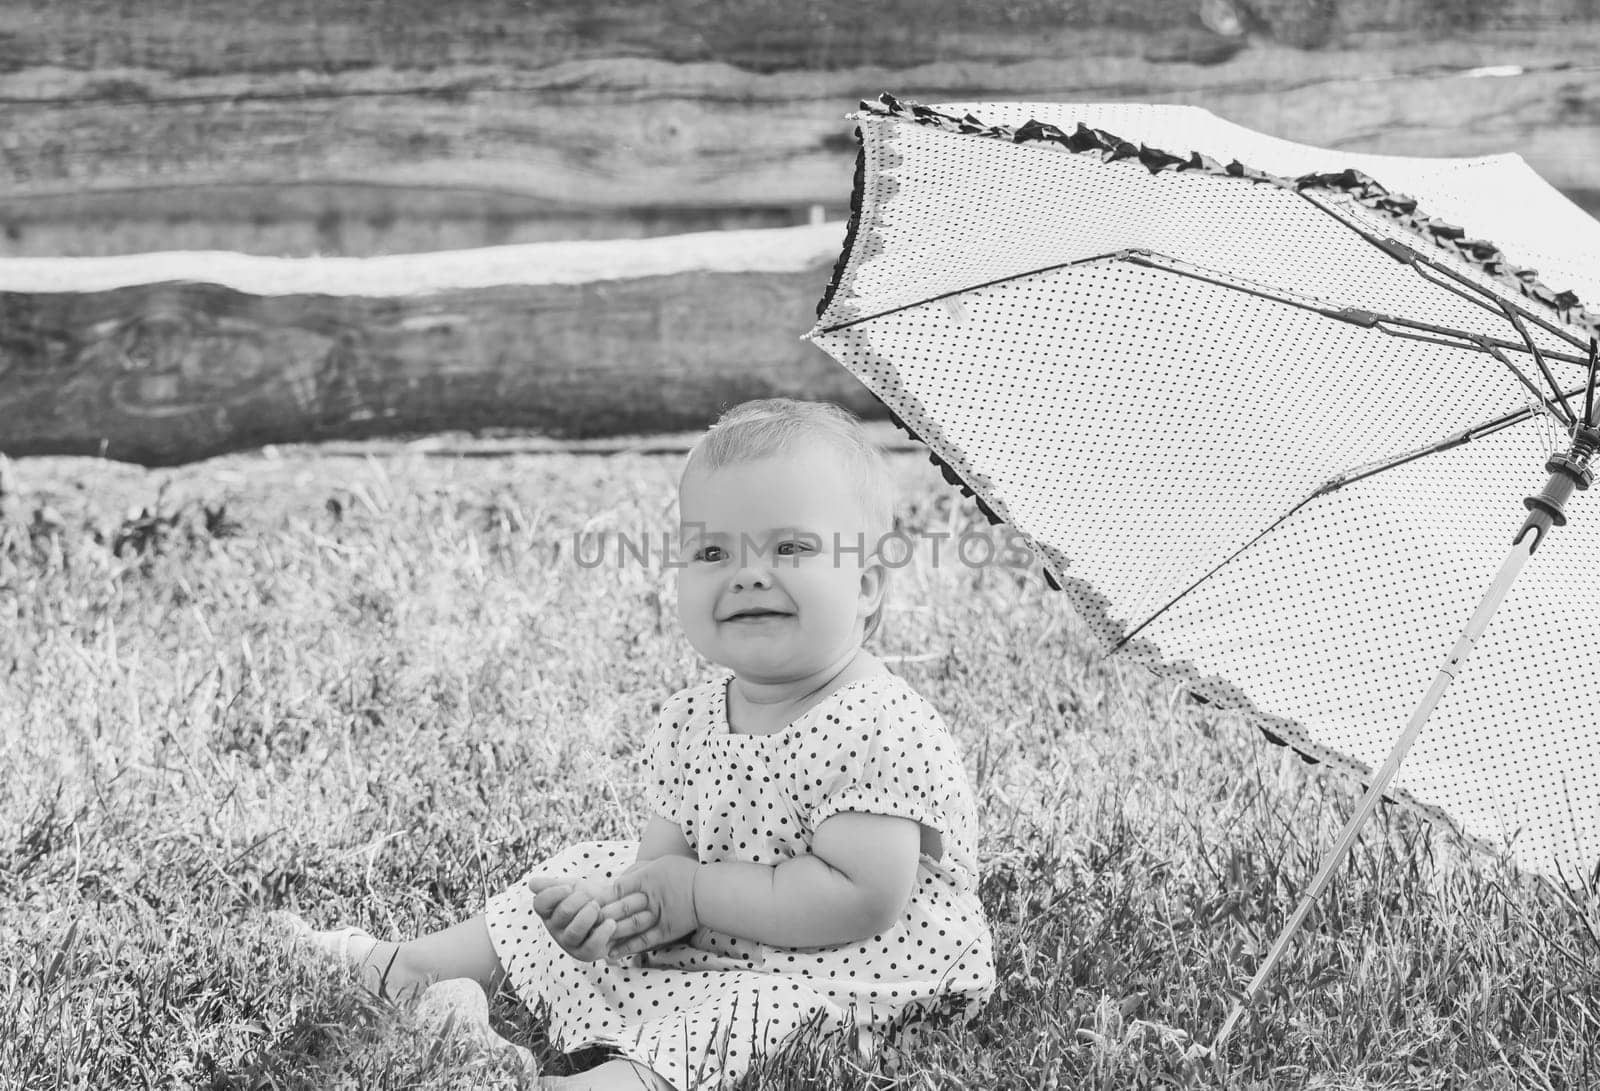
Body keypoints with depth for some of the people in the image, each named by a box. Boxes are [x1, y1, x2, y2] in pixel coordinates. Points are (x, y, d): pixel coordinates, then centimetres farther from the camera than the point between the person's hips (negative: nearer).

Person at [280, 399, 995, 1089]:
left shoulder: (882, 731, -24)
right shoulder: (689, 721, 1)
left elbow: (863, 901, -30)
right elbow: (665, 855, 3)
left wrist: (694, 893, -24)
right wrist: (626, 905, -23)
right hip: (710, 946, 8)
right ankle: (406, 968, 31)